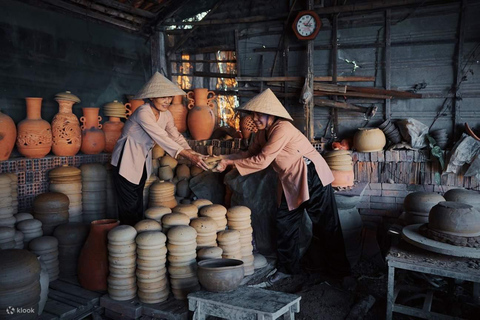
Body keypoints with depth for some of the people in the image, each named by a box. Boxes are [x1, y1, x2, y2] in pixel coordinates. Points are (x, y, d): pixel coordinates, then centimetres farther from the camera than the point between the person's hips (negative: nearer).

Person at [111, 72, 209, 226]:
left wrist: (192, 153, -25)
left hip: (142, 162, 8)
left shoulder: (166, 115, 0)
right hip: (126, 162, -8)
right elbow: (162, 138, -33)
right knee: (129, 207, -2)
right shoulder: (143, 113, -26)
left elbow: (176, 136, -7)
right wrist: (189, 157, -38)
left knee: (139, 204, 16)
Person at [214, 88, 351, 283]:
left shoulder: (282, 129, -24)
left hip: (312, 177, -9)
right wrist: (226, 159, -8)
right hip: (291, 182, 9)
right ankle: (288, 267, 26)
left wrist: (231, 161, -20)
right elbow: (250, 154, 6)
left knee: (325, 225, 2)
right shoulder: (263, 132, 4)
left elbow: (261, 161, -26)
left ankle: (340, 272, 17)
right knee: (284, 221, 11)